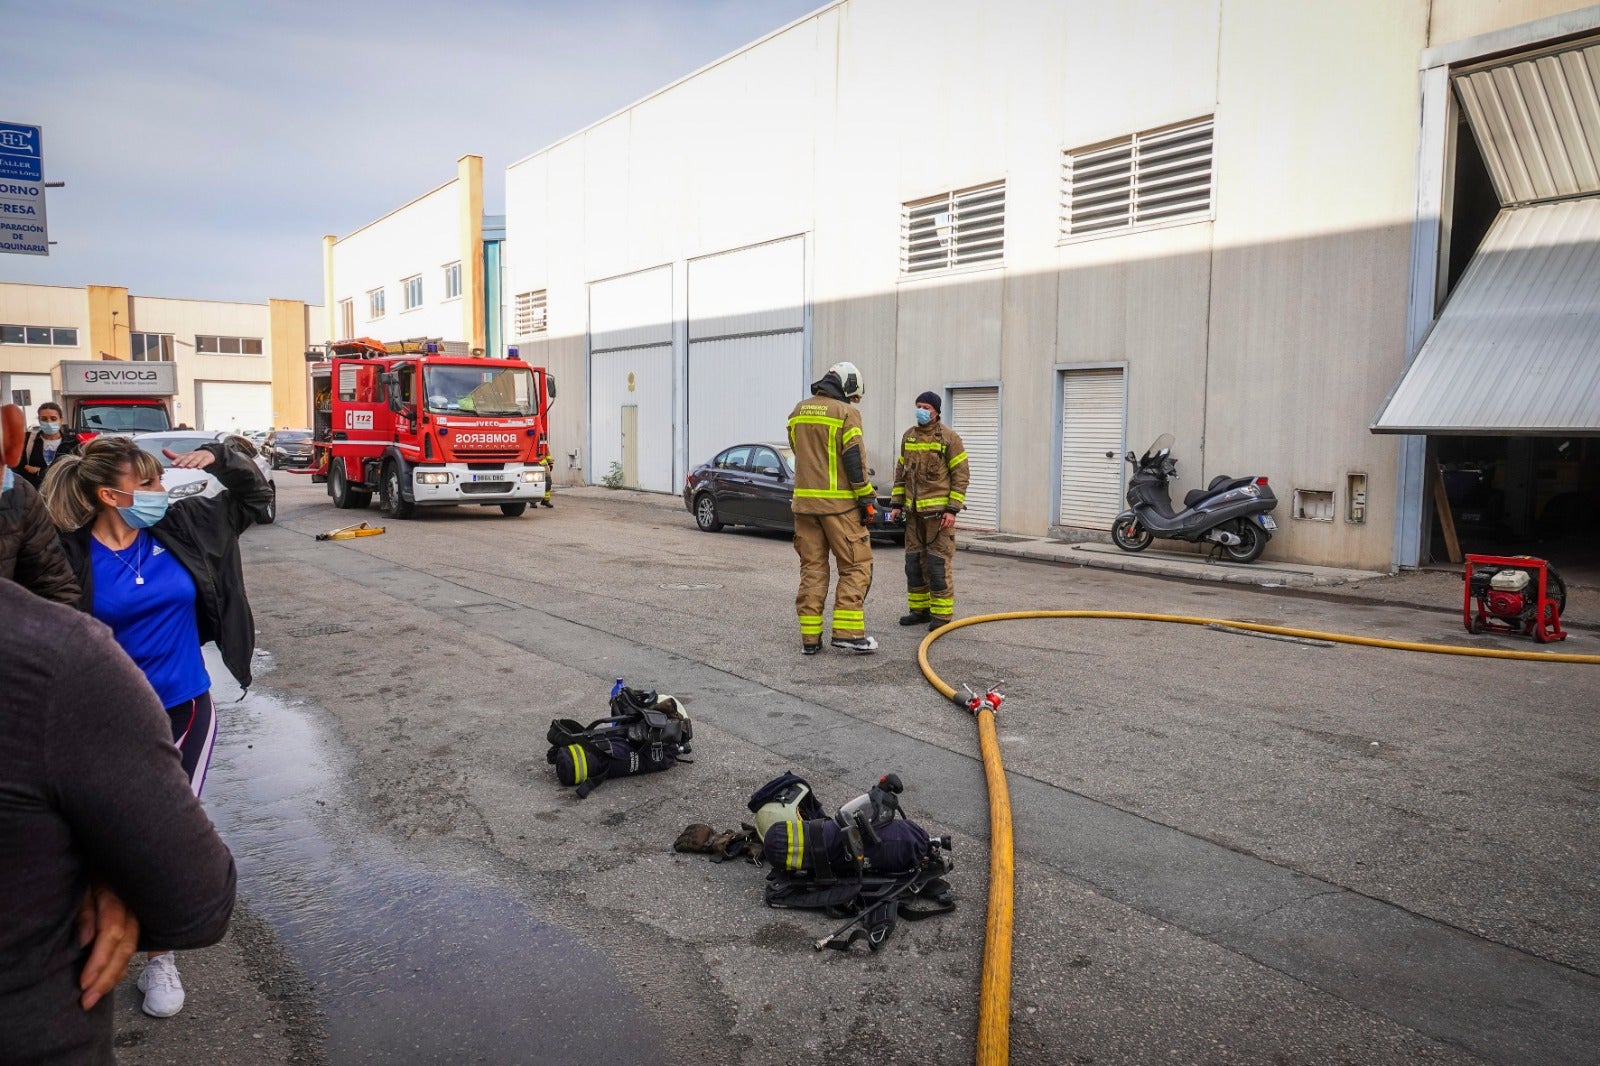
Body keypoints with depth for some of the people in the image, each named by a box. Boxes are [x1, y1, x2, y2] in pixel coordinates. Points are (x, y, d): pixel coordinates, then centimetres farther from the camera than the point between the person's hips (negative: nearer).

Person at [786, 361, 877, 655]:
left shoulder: (798, 411, 13)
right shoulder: (846, 413, -8)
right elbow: (854, 460, -12)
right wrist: (866, 498, -6)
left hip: (804, 500, 6)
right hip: (838, 502, -6)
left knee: (812, 568, 9)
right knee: (855, 566, 2)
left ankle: (810, 637, 7)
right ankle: (847, 631, -4)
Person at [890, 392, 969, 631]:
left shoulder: (949, 438, -7)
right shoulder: (908, 436, 11)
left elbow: (960, 476, -8)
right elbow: (901, 472, 17)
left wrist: (952, 510, -14)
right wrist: (897, 504, 11)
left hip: (938, 511, -6)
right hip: (914, 512, 6)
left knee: (938, 562, -5)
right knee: (914, 561, 10)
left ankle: (942, 613, 3)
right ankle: (920, 609, 20)